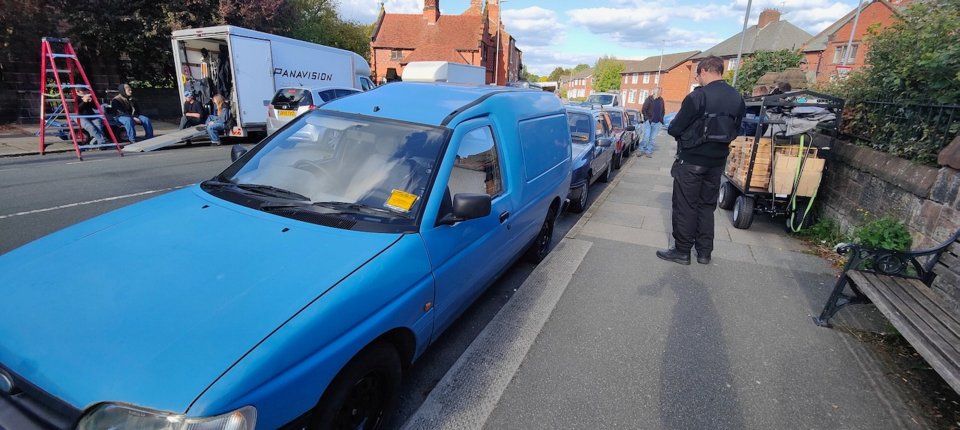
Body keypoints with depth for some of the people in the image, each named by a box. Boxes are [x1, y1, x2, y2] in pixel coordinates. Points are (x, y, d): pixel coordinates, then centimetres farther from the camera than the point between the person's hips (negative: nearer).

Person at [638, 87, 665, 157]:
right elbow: (643, 110, -4)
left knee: (652, 138, 5)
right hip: (649, 121, -4)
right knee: (646, 137, -9)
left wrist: (661, 119, 7)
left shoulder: (661, 100, 9)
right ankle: (641, 150, 5)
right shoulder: (649, 99, -4)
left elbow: (662, 111, 18)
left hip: (657, 123, 4)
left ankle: (648, 151, 10)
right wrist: (647, 118, -10)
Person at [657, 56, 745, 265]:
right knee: (707, 206, 15)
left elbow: (674, 129, -14)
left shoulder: (698, 96, -17)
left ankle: (682, 251, 9)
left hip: (691, 161, -7)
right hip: (716, 162, 7)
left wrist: (678, 130, 8)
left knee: (685, 207, 2)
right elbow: (733, 131, 14)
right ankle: (704, 252, 22)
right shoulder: (738, 99, 6)